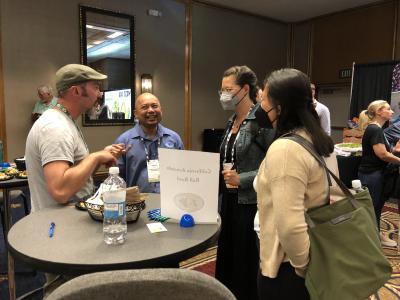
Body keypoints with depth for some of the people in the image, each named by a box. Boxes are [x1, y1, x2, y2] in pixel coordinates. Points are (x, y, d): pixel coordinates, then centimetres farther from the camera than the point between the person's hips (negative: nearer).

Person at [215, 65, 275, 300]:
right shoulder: (232, 121, 11)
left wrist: (242, 179, -20)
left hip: (251, 203, -8)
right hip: (230, 200, 8)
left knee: (248, 264, 6)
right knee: (227, 259, 17)